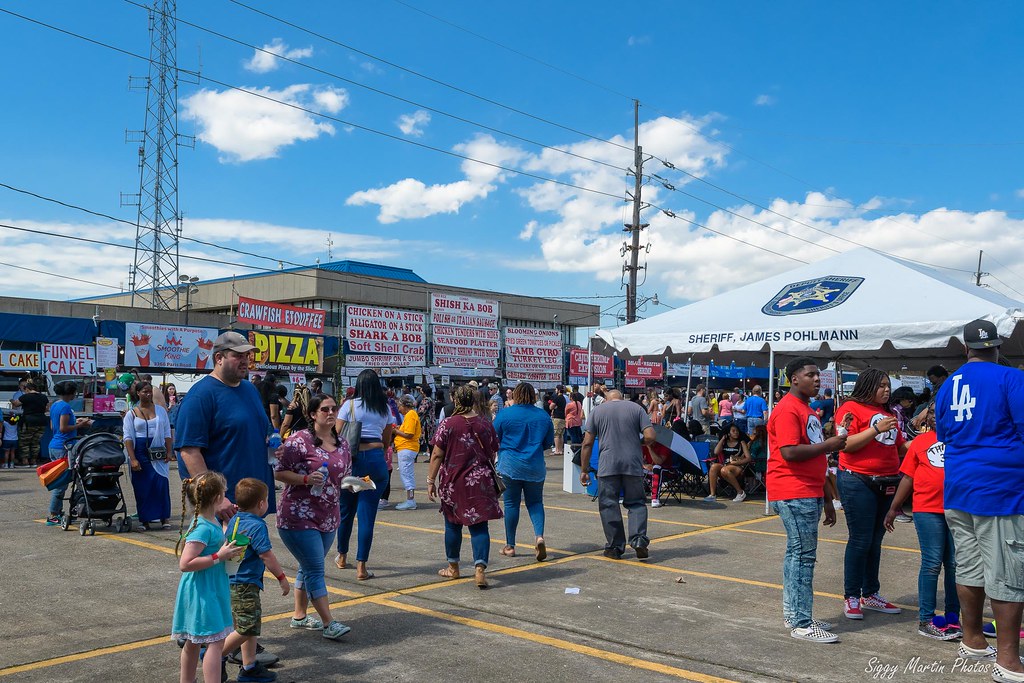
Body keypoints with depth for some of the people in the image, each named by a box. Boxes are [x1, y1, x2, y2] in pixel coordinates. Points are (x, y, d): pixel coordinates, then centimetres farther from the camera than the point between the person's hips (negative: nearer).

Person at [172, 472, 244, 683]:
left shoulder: (211, 521, 6)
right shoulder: (202, 528, -23)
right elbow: (185, 564, -27)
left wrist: (228, 550, 11)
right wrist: (219, 556, -25)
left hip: (212, 590, 10)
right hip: (202, 593, -10)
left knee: (193, 641, 20)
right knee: (215, 642, -10)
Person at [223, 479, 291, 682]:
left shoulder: (234, 520, 8)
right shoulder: (257, 526, -18)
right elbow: (267, 556, -18)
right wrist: (282, 577, -10)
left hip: (233, 581, 10)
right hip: (245, 584, -10)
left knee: (250, 627, 16)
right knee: (246, 628, -2)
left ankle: (249, 667, 21)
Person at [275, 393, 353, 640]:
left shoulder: (342, 444, 9)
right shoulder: (299, 440, -12)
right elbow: (279, 472, -13)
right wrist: (306, 479, -24)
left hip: (328, 518, 7)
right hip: (299, 516, -7)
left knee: (309, 568, 18)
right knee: (315, 569, -7)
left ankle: (299, 615, 31)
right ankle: (329, 623, -4)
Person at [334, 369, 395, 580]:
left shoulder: (350, 405, 0)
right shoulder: (385, 408, 7)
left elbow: (337, 434, -2)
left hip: (352, 458, -1)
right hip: (376, 459, 1)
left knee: (346, 510, 15)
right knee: (367, 513, 1)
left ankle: (342, 557, 32)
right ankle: (361, 566, -2)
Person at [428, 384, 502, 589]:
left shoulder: (448, 424, -7)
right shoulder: (486, 424, 2)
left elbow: (437, 455, -8)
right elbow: (492, 454, 10)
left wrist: (431, 481, -1)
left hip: (453, 482, -1)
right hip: (480, 483, 2)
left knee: (453, 524, 14)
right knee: (479, 526, 2)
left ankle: (453, 567, 27)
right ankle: (480, 568, -12)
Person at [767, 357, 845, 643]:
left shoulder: (808, 410, 20)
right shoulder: (788, 409, -13)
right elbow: (790, 452, -24)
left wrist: (827, 499, 23)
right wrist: (828, 445, -13)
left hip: (808, 494, 10)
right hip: (794, 494, -10)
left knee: (798, 553, 14)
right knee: (803, 554, -7)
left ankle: (794, 615, 22)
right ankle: (802, 624, -2)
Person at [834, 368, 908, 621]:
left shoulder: (887, 413, 17)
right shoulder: (851, 408, -6)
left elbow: (900, 446, 22)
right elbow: (847, 445, -16)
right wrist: (877, 429, -20)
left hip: (886, 483, 7)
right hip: (858, 482, -7)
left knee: (875, 541, 13)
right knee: (860, 540, -5)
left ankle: (871, 594, 22)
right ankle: (851, 597, 5)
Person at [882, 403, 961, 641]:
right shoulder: (920, 441, 8)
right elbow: (908, 477, 9)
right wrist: (893, 508, 8)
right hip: (927, 509, -1)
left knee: (955, 564, 7)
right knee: (932, 564, 0)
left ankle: (953, 617, 18)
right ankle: (926, 620, 7)